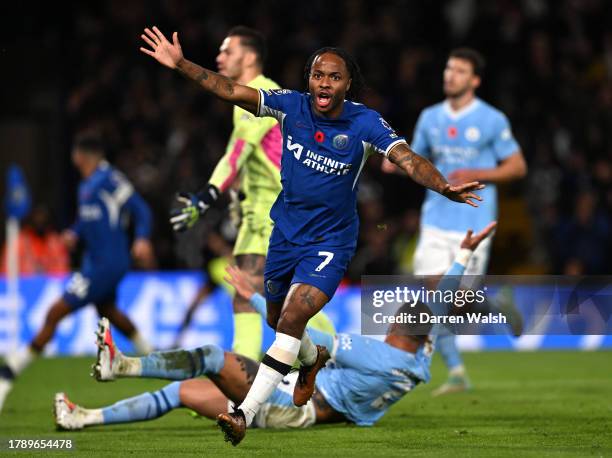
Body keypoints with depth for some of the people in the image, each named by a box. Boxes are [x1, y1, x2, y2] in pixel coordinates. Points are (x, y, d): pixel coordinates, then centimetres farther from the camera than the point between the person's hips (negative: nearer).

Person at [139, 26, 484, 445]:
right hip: (286, 232, 4)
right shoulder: (292, 105, -10)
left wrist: (443, 186, -47)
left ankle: (247, 412, -20)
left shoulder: (365, 124, -17)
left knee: (293, 319, -21)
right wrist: (181, 64, -23)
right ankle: (313, 359, 56)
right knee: (278, 320, 21)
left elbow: (407, 158, -28)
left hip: (331, 241, -4)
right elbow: (233, 91, -13)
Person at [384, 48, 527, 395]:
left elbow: (518, 167, -2)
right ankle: (457, 373, 3)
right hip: (436, 220, 4)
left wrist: (476, 175, -16)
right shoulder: (430, 118, 9)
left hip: (474, 223, -4)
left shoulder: (492, 120, -4)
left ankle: (500, 304, 30)